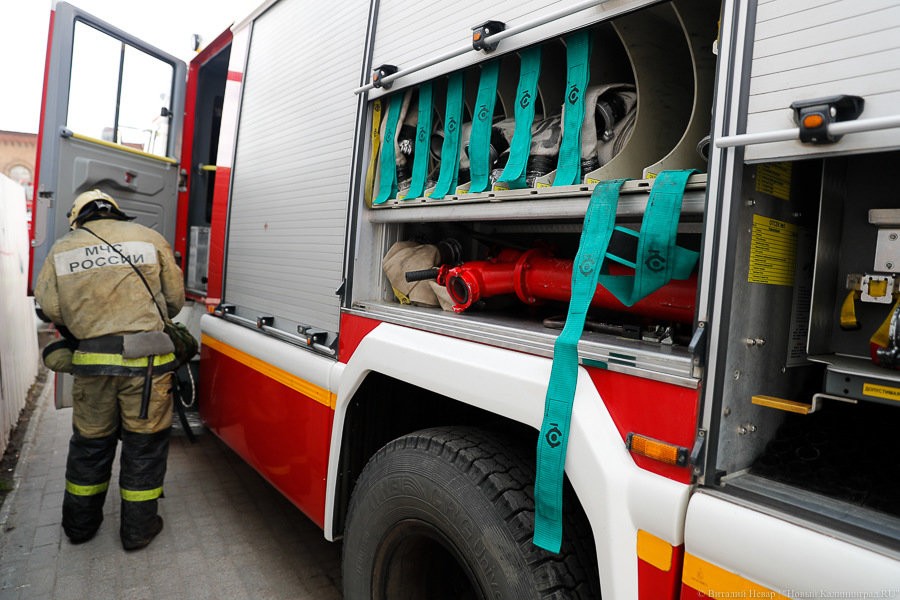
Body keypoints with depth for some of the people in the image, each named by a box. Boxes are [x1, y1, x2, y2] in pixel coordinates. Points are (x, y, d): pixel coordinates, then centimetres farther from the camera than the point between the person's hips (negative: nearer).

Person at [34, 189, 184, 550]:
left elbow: (50, 307, 4)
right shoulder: (149, 238, 5)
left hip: (91, 359, 3)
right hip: (145, 357, -2)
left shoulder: (62, 249, 10)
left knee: (90, 440, 20)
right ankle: (138, 528, 21)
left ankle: (80, 523, 36)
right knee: (144, 441, 10)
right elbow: (175, 298, 6)